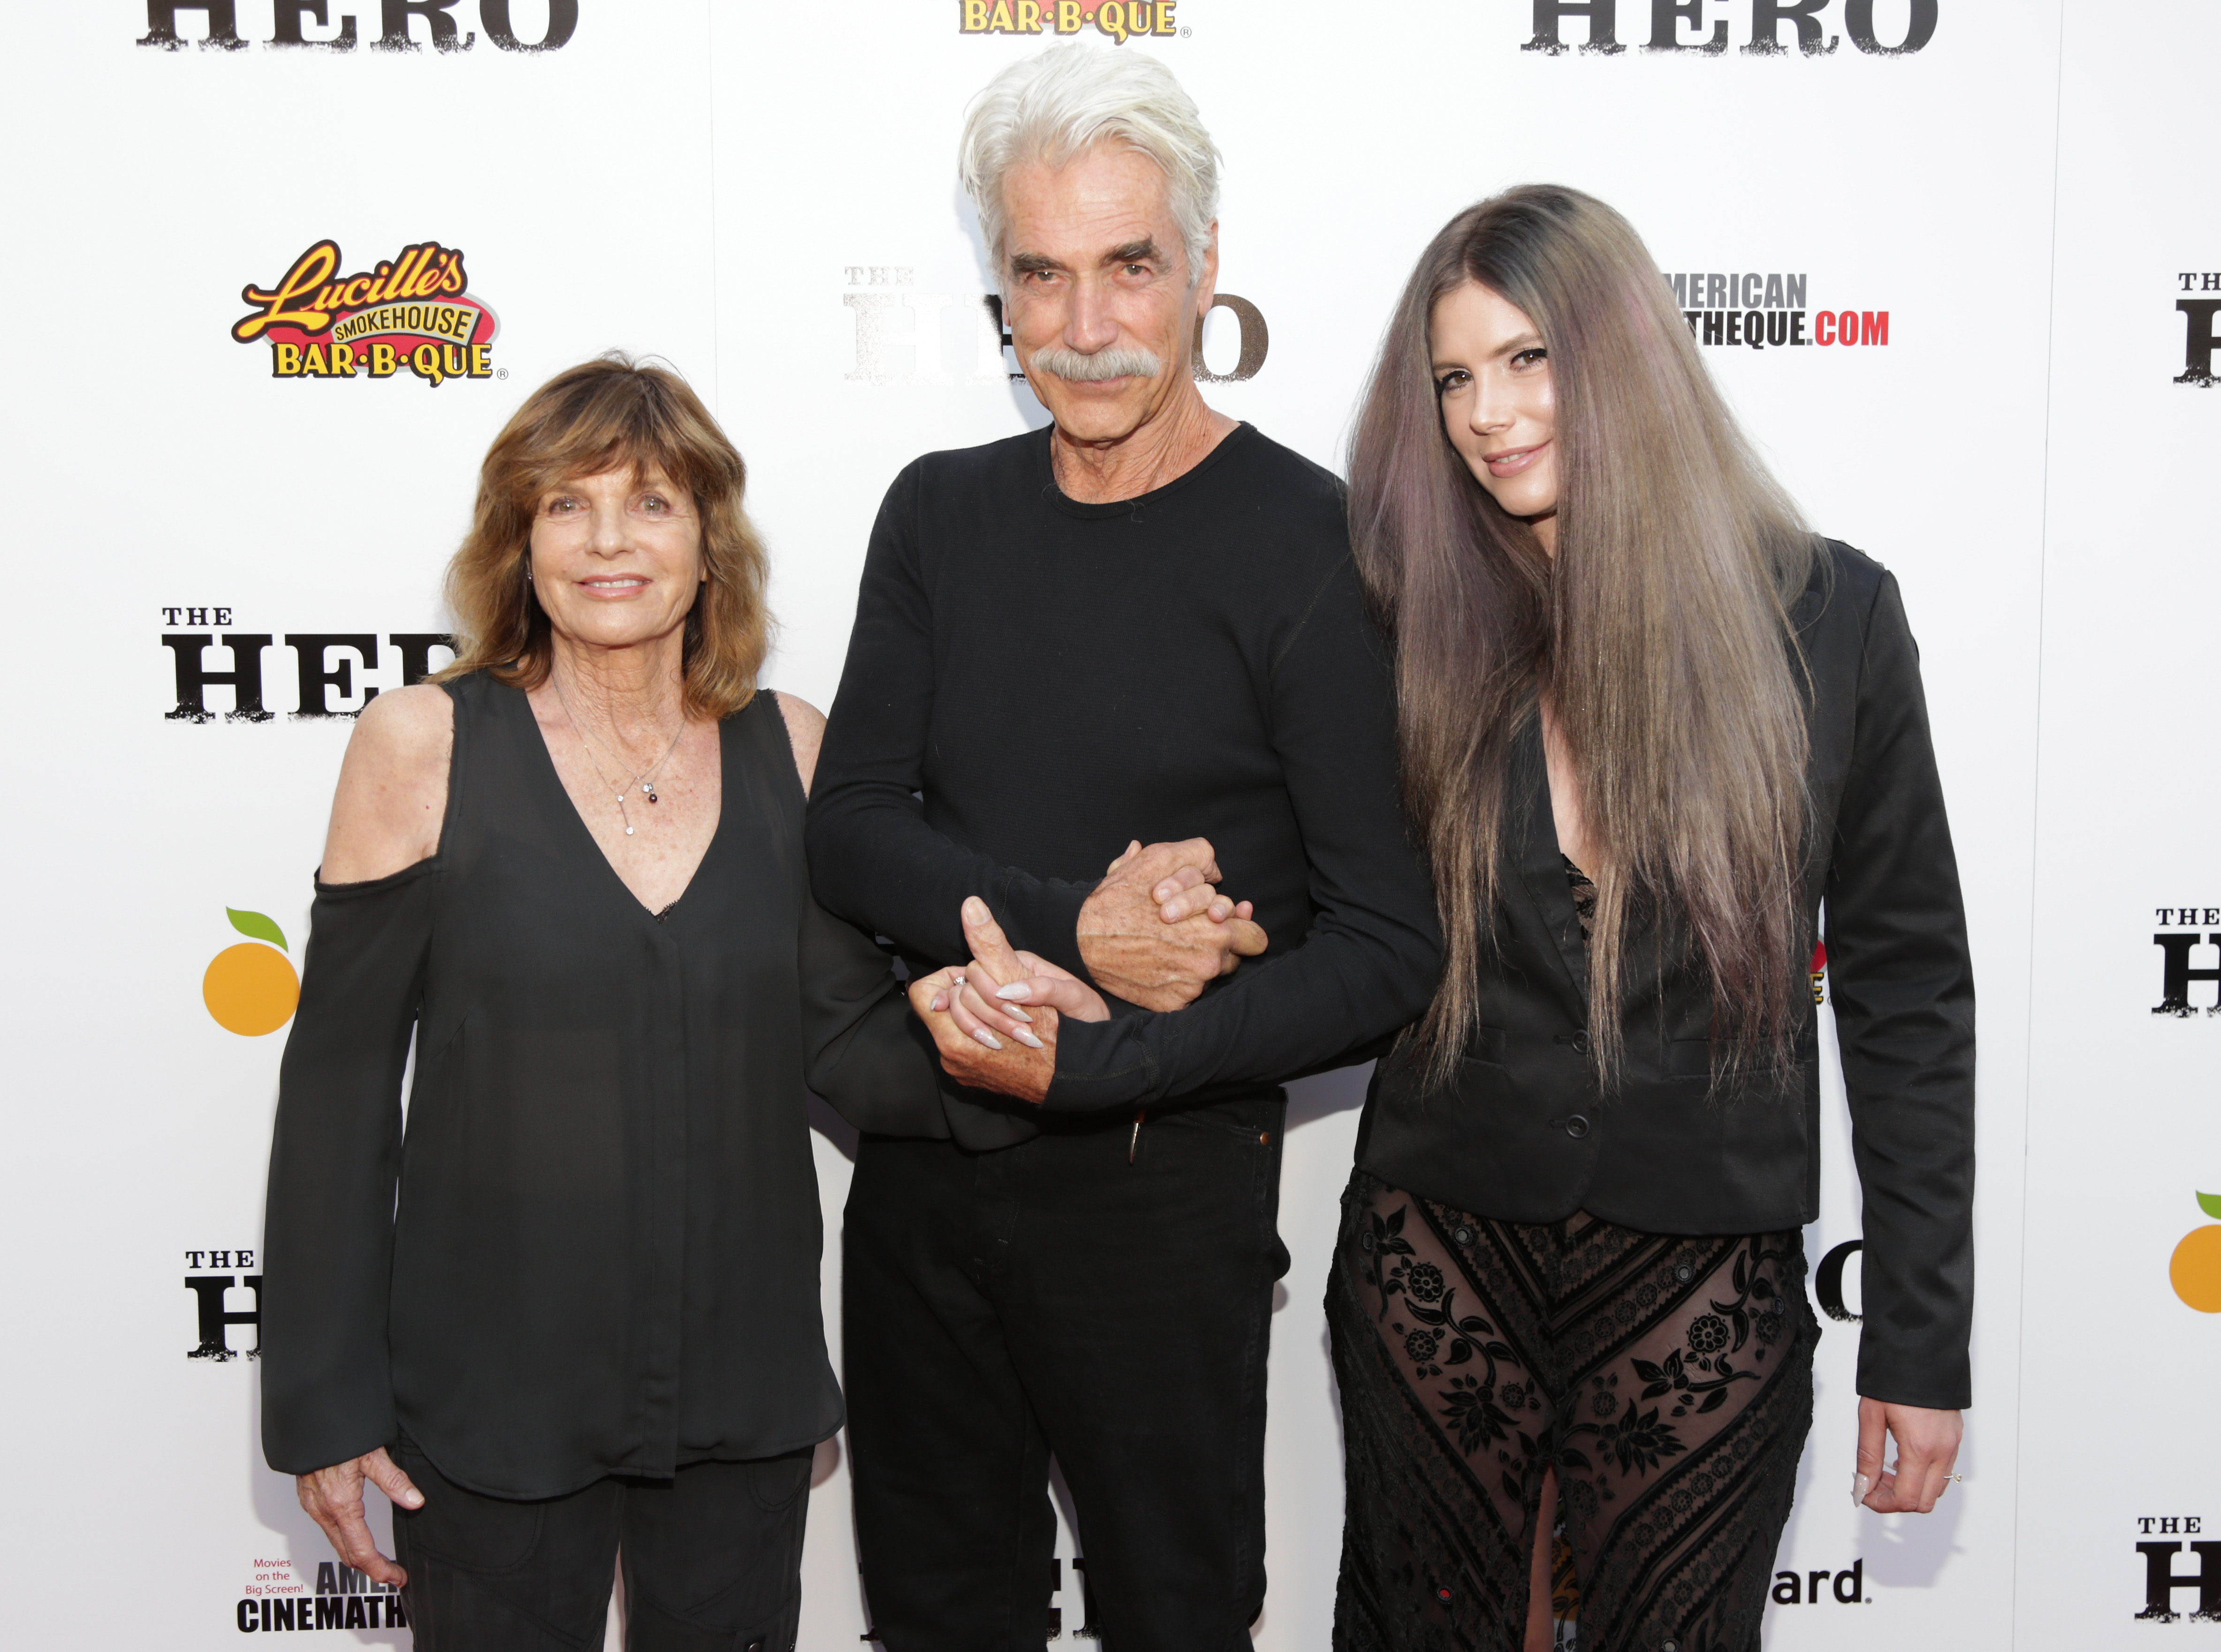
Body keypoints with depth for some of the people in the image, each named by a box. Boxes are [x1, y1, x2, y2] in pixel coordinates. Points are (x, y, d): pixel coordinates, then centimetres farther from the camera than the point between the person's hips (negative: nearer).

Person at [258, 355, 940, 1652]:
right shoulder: (424, 744, -8)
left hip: (745, 1392, 3)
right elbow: (341, 1080, -5)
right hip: (495, 1392, -2)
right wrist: (327, 1402, -5)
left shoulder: (791, 749, 0)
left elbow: (851, 1046, 1)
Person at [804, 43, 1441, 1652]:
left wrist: (1086, 1063, -23)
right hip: (919, 1170, 5)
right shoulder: (941, 515, 3)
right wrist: (1068, 928, -21)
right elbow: (850, 832, -3)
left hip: (1163, 1185, -4)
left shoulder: (1314, 545, -13)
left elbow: (1392, 944, -16)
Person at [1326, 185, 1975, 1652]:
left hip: (1707, 1280, -1)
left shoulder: (1826, 614, -5)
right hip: (1439, 1259, 2)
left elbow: (1907, 990, -1)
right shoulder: (1425, 626, -1)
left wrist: (1921, 1336, 0)